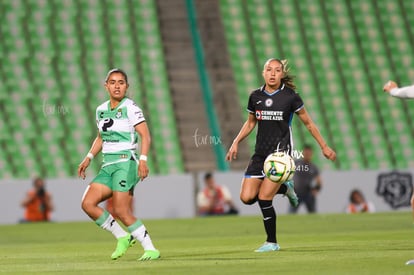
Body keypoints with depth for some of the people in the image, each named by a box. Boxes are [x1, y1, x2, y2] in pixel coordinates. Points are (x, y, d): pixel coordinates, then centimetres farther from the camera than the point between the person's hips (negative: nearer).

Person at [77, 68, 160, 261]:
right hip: (108, 165, 7)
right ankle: (123, 237, 5)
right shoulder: (101, 110, 14)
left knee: (121, 211, -16)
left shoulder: (130, 107, -6)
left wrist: (143, 160, -24)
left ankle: (150, 249, -8)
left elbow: (145, 135, -12)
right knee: (88, 204, -6)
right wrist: (88, 158, 16)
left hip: (126, 162, -7)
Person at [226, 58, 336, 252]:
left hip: (281, 152, -5)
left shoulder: (290, 97, -5)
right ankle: (285, 188, 22)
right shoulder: (255, 97, 5)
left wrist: (324, 146, 6)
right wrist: (236, 142, 11)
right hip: (260, 153, 5)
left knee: (264, 198, -14)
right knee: (247, 197, -5)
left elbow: (308, 123, 5)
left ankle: (272, 242, 4)